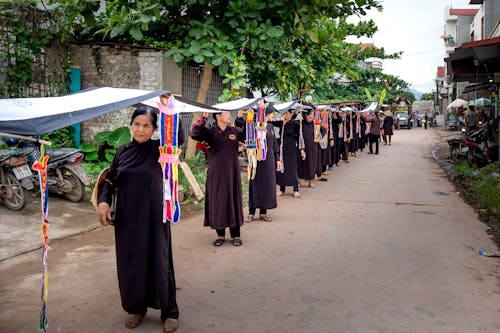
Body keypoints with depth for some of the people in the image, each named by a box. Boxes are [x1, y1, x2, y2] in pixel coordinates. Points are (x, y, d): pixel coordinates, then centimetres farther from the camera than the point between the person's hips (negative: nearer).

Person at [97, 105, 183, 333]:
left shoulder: (158, 149, -6)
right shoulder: (122, 151, 5)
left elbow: (178, 139, -25)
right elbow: (110, 179, 10)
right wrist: (103, 200, -7)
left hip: (153, 216, -3)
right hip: (127, 217, 4)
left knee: (158, 261, 4)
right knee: (130, 262, 11)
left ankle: (169, 312, 20)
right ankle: (136, 308, 31)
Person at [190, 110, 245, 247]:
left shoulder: (236, 131, 6)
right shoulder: (210, 132, -1)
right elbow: (194, 134, -16)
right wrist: (203, 117, -21)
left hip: (232, 171, 1)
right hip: (216, 172, -1)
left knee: (233, 199, 4)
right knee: (217, 201, 3)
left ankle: (235, 234, 13)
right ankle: (220, 234, 16)